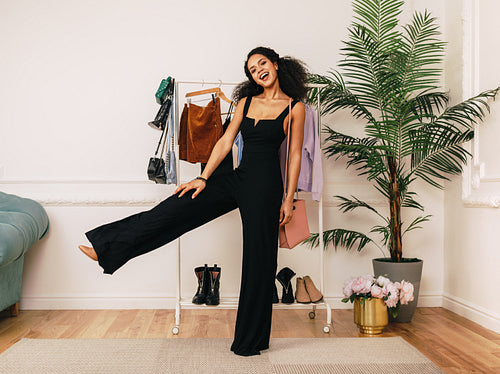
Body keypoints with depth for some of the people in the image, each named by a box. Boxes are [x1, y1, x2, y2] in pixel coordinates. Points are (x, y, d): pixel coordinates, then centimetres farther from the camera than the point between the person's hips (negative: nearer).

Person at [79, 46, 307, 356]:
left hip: (264, 185, -5)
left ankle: (250, 340, 15)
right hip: (237, 179, 5)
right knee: (174, 208, -4)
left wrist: (288, 199, -6)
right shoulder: (246, 100, 11)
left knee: (259, 258, 2)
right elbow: (226, 141, 8)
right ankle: (106, 248, 4)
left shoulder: (295, 107, -2)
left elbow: (295, 155, -3)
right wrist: (204, 178, 1)